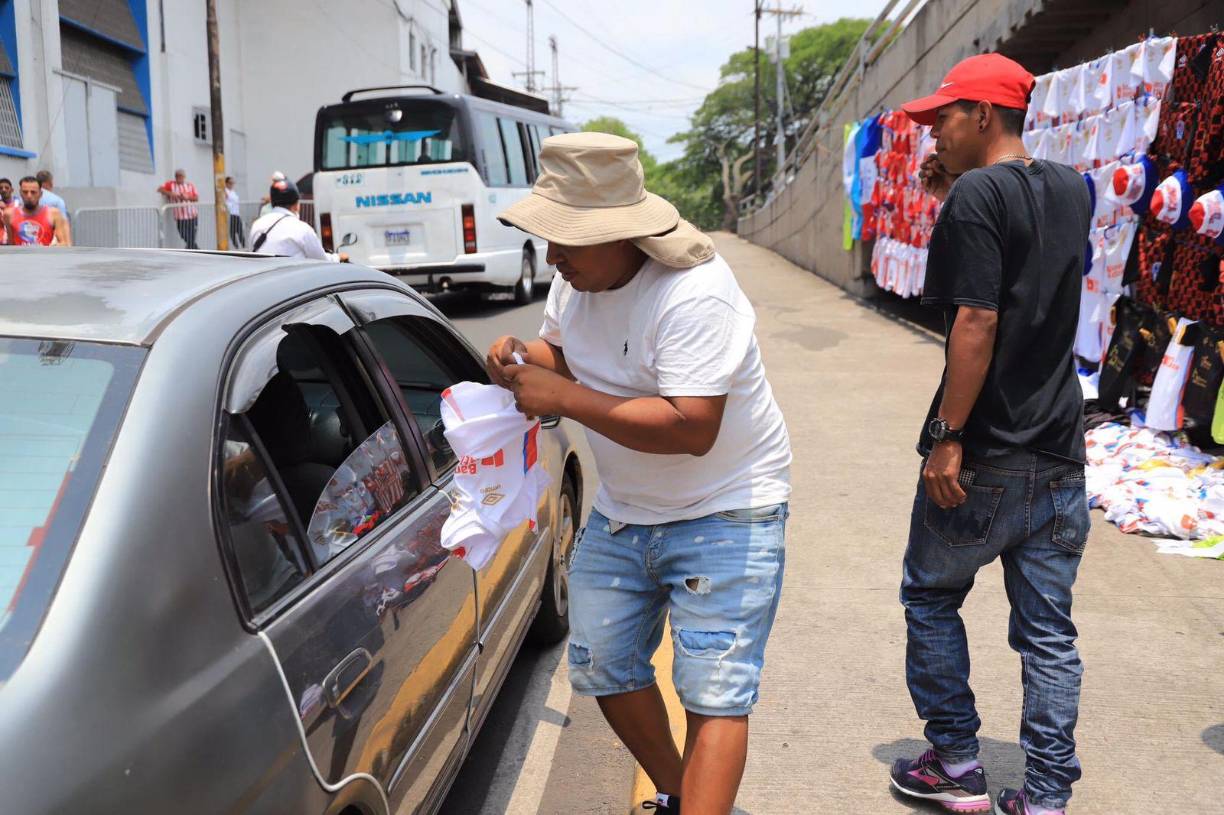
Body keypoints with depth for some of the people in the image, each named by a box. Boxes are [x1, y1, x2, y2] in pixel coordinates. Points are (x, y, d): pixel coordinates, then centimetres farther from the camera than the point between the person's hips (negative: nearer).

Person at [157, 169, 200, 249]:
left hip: (192, 216, 1)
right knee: (186, 239, -3)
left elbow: (196, 198, 7)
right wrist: (170, 193, -14)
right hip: (180, 217, -1)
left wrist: (187, 197, -10)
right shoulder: (171, 185, 7)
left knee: (191, 240, -3)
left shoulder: (190, 185, 12)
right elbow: (160, 189, -1)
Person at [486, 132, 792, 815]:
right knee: (602, 668, 13)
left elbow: (690, 429, -34)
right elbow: (564, 353, 17)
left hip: (724, 514, -8)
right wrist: (521, 359, -8)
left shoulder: (694, 295, -28)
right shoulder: (579, 275, -1)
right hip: (622, 512, 8)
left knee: (716, 695, -9)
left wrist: (565, 398, -31)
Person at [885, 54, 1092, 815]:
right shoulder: (1071, 190, 10)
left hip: (984, 458, -6)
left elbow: (976, 323, -21)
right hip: (1060, 454, 7)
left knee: (931, 598, 13)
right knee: (1049, 629, 11)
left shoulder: (975, 195, -13)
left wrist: (948, 437, -18)